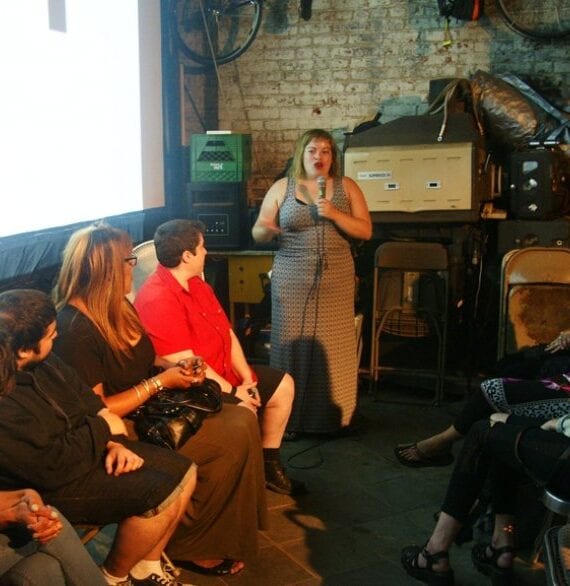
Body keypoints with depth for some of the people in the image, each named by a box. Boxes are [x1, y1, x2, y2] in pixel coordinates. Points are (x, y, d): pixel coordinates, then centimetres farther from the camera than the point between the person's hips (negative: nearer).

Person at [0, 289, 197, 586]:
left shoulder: (42, 361, -3)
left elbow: (88, 402, 8)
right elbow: (52, 466, -30)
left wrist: (116, 442, -8)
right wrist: (103, 428, -17)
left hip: (82, 446, 9)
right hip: (45, 488, -9)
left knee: (184, 472, 2)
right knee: (161, 494, -21)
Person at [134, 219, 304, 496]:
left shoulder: (197, 285, 8)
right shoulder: (157, 300, -24)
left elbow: (228, 333, 10)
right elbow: (184, 363, -26)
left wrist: (246, 379, -2)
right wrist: (232, 391, -20)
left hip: (223, 373, 11)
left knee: (283, 385, 13)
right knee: (243, 412, -32)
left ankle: (268, 464, 23)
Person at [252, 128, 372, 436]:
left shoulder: (347, 187, 6)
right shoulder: (282, 188, 4)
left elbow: (365, 231, 0)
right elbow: (258, 233, 4)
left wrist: (334, 213, -14)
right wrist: (266, 230, -20)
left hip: (335, 279, 1)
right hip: (292, 280, -1)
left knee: (333, 345, 2)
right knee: (292, 344, 0)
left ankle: (333, 416, 14)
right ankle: (289, 418, 10)